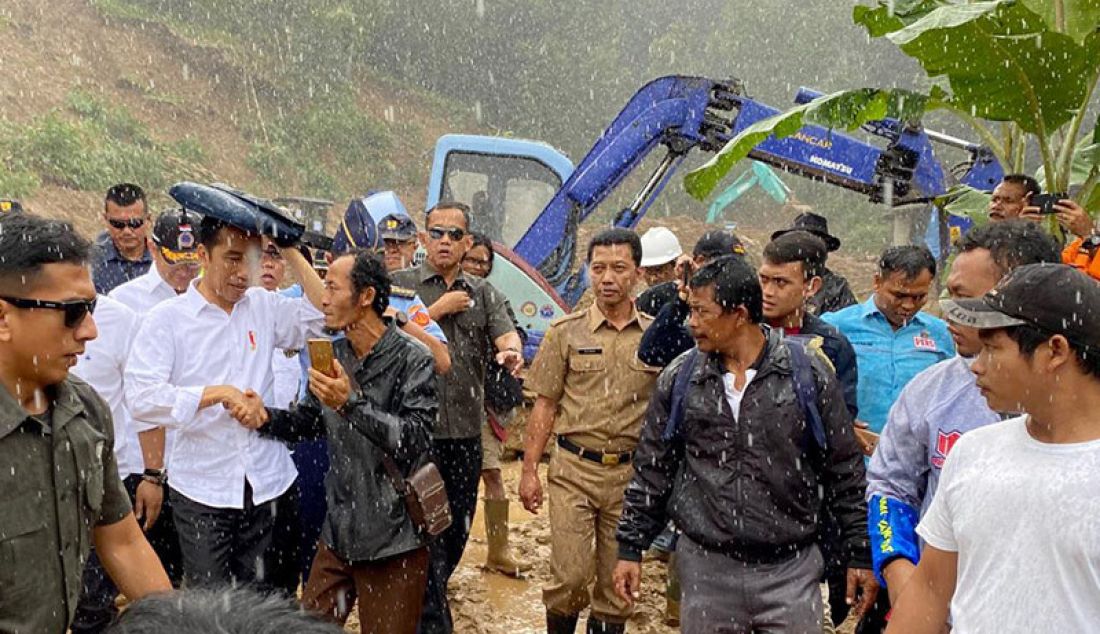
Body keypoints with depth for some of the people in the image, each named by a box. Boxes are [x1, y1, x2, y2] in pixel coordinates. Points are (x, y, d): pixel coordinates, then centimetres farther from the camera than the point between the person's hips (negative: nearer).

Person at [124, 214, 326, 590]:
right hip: (202, 489, -3)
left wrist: (290, 251, -5)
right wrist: (220, 393, -21)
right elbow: (141, 398, -15)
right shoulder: (167, 319, -6)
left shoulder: (263, 306, 6)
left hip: (265, 485, 4)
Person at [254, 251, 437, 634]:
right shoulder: (333, 355, 5)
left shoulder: (412, 360, -14)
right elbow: (310, 420, 18)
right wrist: (266, 418, -1)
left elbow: (416, 439, -24)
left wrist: (351, 403, -31)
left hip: (394, 540, -6)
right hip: (340, 530, 6)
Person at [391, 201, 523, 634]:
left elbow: (507, 335, -4)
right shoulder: (400, 284, 2)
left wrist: (511, 352, -27)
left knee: (456, 531, 14)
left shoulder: (483, 293, 11)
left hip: (466, 433, 4)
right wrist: (439, 309, -10)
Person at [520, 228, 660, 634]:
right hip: (574, 469, -1)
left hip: (631, 473, 1)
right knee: (570, 577, -5)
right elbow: (545, 405, 3)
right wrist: (529, 470, -2)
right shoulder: (567, 333, 1)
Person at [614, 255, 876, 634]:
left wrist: (861, 554, 3)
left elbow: (844, 473, 2)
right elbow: (651, 469, 8)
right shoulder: (679, 378, 1)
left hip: (790, 569, -1)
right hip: (705, 569, 2)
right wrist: (630, 548, 7)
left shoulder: (808, 374, -4)